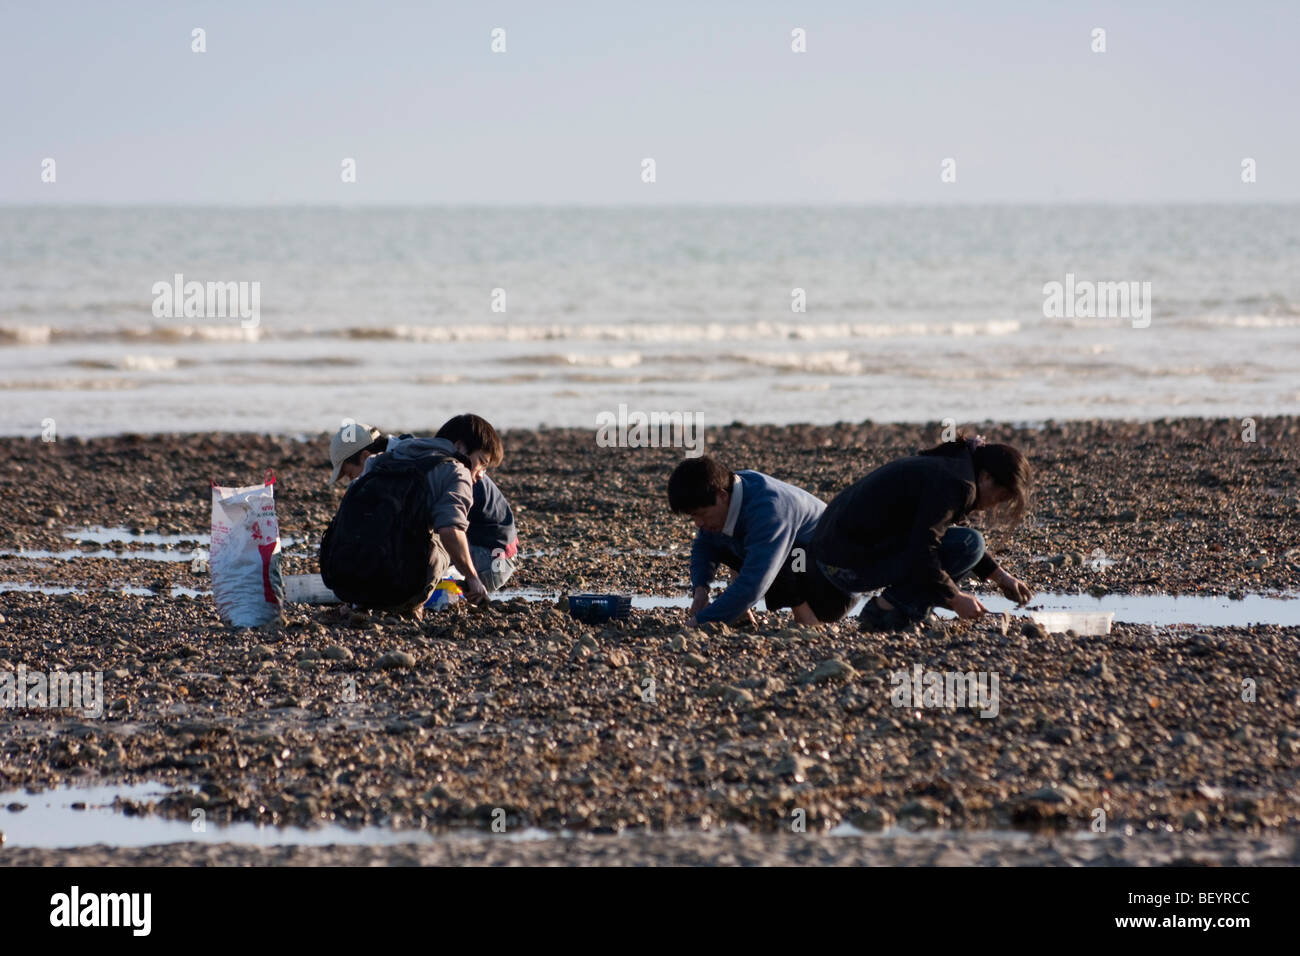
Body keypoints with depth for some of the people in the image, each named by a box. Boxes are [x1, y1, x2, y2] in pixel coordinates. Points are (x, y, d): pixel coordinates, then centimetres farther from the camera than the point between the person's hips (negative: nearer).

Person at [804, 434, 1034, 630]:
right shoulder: (956, 484, -17)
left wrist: (1000, 577, 27)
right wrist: (956, 599, -14)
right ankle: (888, 608, -10)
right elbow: (922, 554, -26)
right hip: (852, 564, -11)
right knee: (970, 545, -13)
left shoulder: (947, 466, 14)